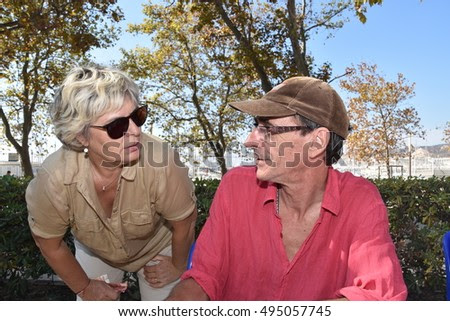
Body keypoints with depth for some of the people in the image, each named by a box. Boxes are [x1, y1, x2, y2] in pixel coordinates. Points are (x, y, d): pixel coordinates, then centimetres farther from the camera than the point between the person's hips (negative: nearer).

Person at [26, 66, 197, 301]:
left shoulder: (159, 162, -40)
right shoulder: (54, 179, -33)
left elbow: (184, 223, -21)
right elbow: (50, 244, -12)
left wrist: (177, 267, -4)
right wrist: (84, 287, 0)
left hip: (157, 247, -1)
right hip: (96, 252, 1)